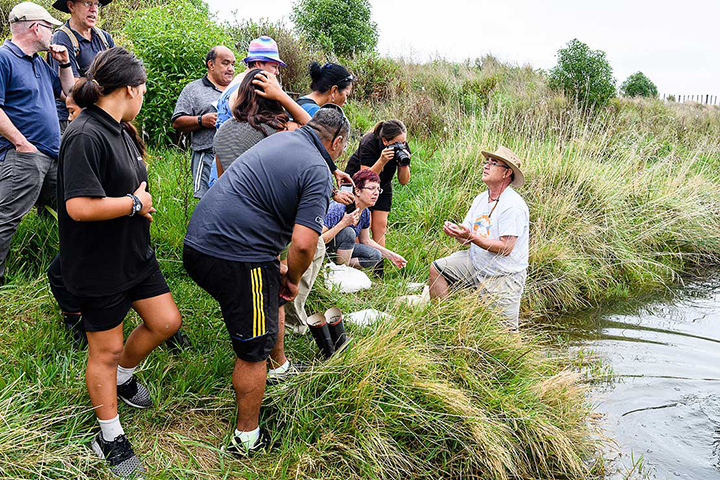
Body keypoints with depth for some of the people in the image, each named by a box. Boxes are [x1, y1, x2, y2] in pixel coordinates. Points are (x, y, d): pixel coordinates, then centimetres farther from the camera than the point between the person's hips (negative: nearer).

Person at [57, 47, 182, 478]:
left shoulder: (121, 130, 7)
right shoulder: (85, 135, -23)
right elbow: (80, 207, -30)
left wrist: (140, 200, 3)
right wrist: (135, 203, -17)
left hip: (135, 252, 9)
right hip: (98, 265, -8)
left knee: (167, 321, 13)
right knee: (106, 349, 6)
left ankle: (123, 376, 41)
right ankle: (110, 436, 25)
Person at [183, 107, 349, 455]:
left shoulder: (280, 138, 14)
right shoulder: (317, 173, -11)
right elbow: (303, 244, -21)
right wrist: (292, 279, 1)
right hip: (235, 260, -9)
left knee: (272, 298, 31)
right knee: (254, 352, 8)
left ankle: (281, 368, 53)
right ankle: (247, 438, 25)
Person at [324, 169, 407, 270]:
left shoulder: (365, 213, -4)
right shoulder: (338, 208, -28)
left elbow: (366, 241, 12)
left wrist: (391, 255, 10)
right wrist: (343, 223, -40)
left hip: (341, 248, 8)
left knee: (376, 256, -1)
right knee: (348, 231, -31)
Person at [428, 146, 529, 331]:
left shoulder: (513, 206, -20)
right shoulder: (481, 198, 6)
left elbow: (505, 248, -24)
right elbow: (466, 238, 6)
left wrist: (471, 236, -29)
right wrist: (455, 231, -16)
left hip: (504, 276, -7)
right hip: (476, 262, 7)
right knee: (437, 268, -2)